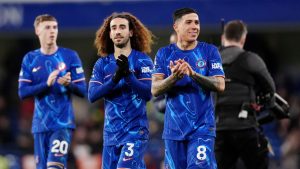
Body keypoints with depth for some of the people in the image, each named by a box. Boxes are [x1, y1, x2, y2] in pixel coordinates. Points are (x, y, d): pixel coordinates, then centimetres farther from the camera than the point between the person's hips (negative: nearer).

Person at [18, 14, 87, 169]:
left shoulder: (70, 56, 2)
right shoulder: (30, 59, 7)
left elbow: (83, 91, 1)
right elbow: (22, 92, -1)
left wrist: (69, 84, -21)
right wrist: (47, 84, -16)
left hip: (63, 123, -3)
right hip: (40, 124, 3)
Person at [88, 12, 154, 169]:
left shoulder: (142, 60, -2)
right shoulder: (102, 64, 9)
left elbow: (148, 93, -13)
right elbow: (92, 95, -3)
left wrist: (128, 74, -27)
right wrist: (115, 78, -18)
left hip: (136, 130, -5)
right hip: (111, 131, 5)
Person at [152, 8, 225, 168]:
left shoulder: (209, 51, 1)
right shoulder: (164, 54, 5)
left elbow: (220, 85, -8)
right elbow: (155, 89, -4)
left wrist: (194, 74, -24)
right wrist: (174, 77, -24)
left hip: (202, 127, -2)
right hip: (174, 129, 2)